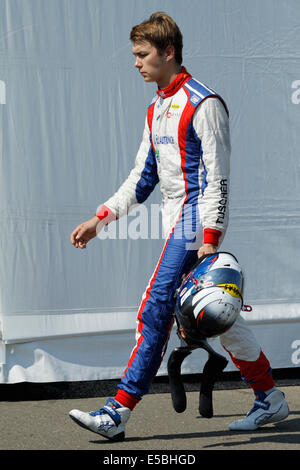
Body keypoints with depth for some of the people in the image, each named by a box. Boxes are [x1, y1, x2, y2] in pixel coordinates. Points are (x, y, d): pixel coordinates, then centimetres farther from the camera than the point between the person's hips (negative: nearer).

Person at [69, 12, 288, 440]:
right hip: (177, 221, 9)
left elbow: (216, 177, -15)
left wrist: (210, 238, -21)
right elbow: (143, 176, 19)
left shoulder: (204, 104, -10)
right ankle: (270, 400, 19)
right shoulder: (157, 109, 17)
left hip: (194, 217, -9)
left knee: (156, 311, -13)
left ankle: (118, 413, -13)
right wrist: (99, 220, 12)